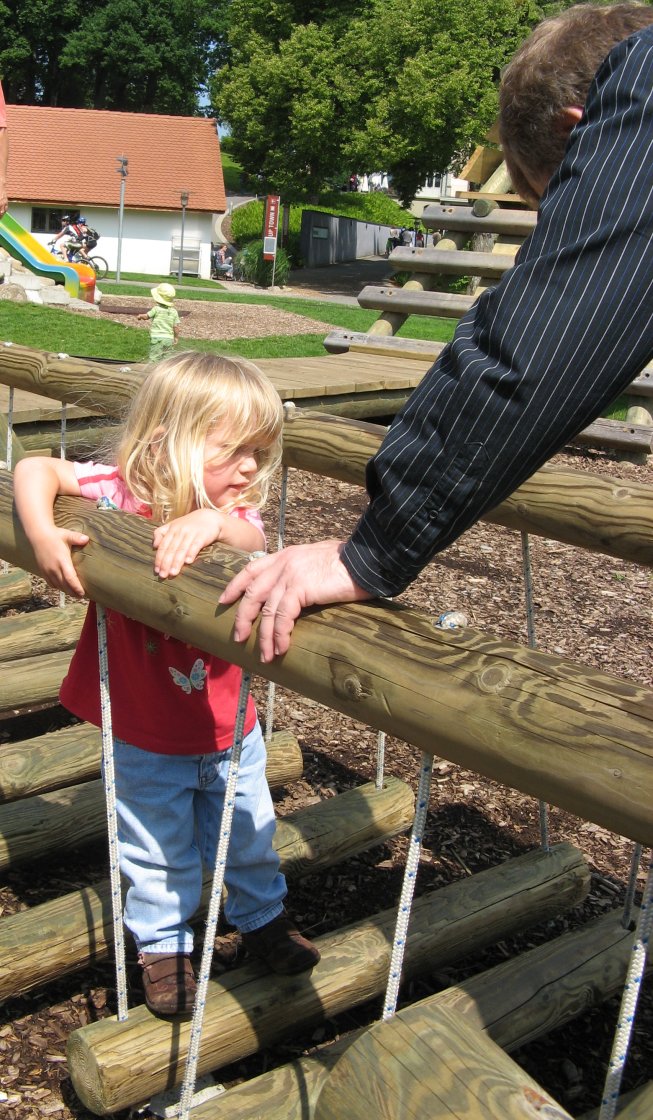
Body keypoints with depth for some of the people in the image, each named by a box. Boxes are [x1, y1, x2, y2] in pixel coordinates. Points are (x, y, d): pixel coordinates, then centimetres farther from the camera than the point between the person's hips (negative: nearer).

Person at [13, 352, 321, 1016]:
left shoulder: (232, 514, -12)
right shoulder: (122, 494, -18)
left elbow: (253, 546, -34)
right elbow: (34, 470, -17)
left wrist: (214, 521, -54)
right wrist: (42, 533, -33)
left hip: (230, 731, 3)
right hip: (147, 741, -2)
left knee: (248, 835, 21)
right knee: (159, 852, 16)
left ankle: (262, 918, 47)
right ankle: (163, 944, 40)